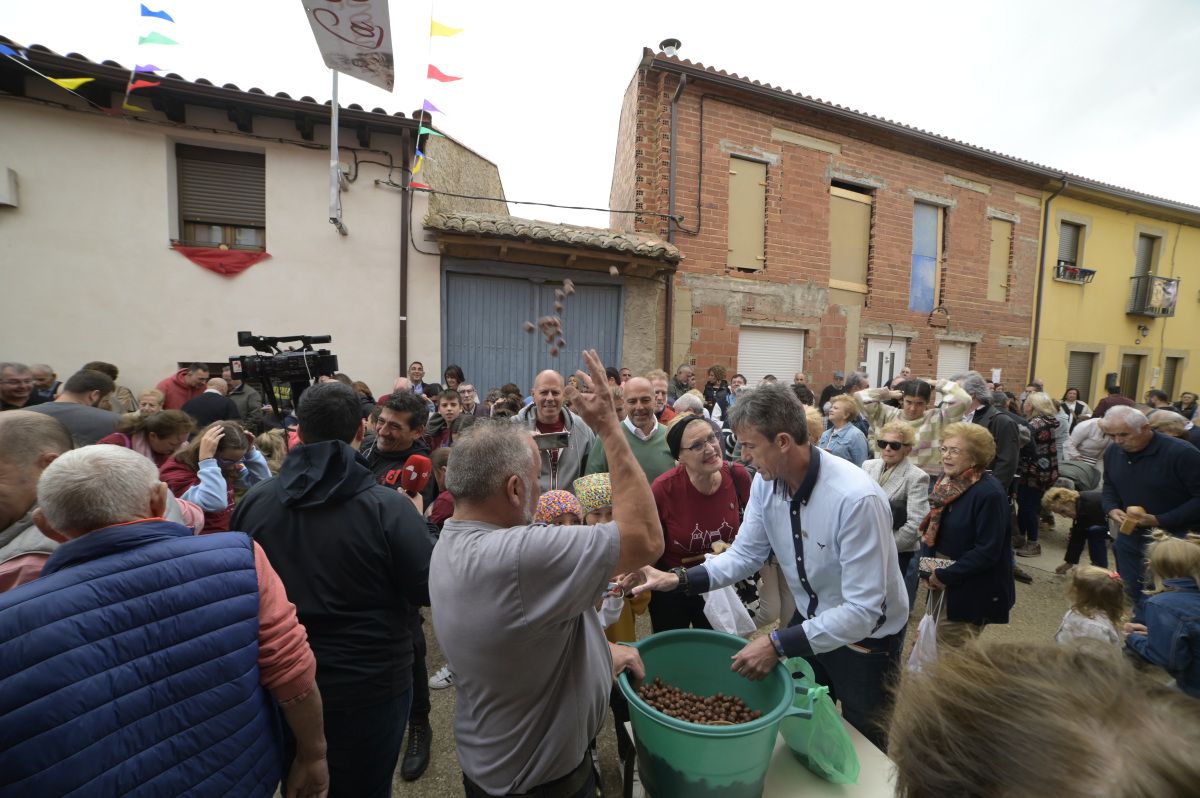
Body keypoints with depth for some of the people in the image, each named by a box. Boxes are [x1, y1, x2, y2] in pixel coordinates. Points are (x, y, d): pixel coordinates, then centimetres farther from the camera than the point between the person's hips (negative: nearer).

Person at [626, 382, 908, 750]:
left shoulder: (856, 499, -34)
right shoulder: (766, 482, -15)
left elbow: (863, 610, -31)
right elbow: (745, 554, -6)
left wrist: (779, 644, -33)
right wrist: (677, 579, -19)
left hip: (862, 635, -5)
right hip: (809, 618, 5)